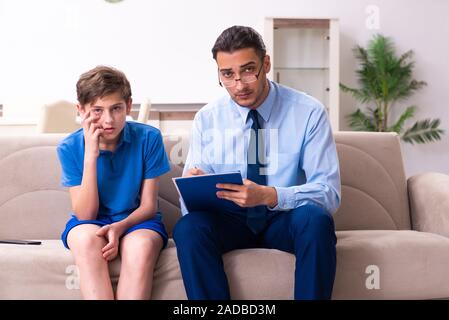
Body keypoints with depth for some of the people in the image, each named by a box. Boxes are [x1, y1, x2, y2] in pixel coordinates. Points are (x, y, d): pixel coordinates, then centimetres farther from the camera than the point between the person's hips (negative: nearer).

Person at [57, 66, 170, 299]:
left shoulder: (148, 138, -11)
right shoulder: (70, 148, -9)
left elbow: (148, 206, -5)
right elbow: (85, 214, -13)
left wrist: (120, 226, -27)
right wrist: (91, 155, -22)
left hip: (136, 220, 0)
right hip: (90, 223, 1)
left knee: (140, 245, -35)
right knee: (87, 239, -35)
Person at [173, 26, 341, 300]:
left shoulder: (309, 113, -8)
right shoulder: (207, 118, 0)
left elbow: (329, 193, -14)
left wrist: (268, 195, -31)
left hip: (286, 221, -1)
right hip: (229, 221, 2)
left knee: (315, 219, -34)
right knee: (188, 228, -29)